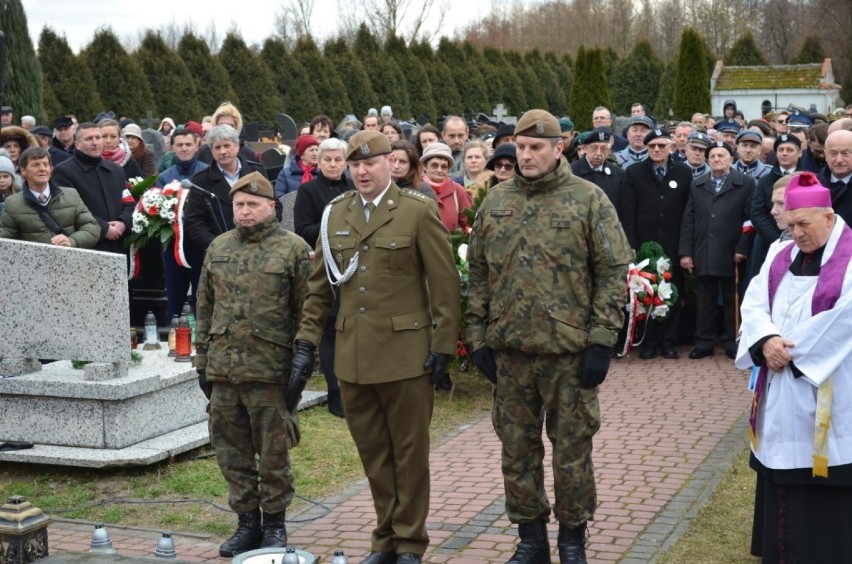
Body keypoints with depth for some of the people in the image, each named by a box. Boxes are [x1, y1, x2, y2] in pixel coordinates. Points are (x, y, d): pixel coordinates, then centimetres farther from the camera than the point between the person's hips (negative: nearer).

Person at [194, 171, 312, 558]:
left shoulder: (293, 249, -3)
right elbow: (205, 309, 16)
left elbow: (306, 314, -4)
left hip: (270, 371, -5)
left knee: (273, 453, 5)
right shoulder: (218, 248, 12)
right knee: (232, 452, 11)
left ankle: (274, 523, 19)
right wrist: (202, 362, 13)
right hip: (223, 369, 5)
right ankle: (247, 522, 24)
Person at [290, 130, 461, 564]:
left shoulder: (418, 211, -3)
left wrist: (443, 345, -9)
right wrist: (306, 342, 6)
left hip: (405, 354, -4)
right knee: (372, 453, 12)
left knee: (409, 452, 5)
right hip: (352, 357, 4)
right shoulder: (335, 214, 10)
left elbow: (445, 283, -5)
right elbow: (319, 285, 13)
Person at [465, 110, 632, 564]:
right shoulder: (495, 202, 7)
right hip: (509, 349, 3)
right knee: (517, 449, 10)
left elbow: (613, 272, -5)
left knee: (572, 449, 6)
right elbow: (478, 275, 11)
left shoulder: (589, 200, -3)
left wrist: (601, 340, -11)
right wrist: (478, 336, 5)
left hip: (570, 350, -3)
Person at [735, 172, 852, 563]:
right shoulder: (781, 255, 12)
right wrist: (767, 340, -16)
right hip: (780, 390, 6)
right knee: (781, 470, 12)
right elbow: (754, 303, 3)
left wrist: (794, 351, -14)